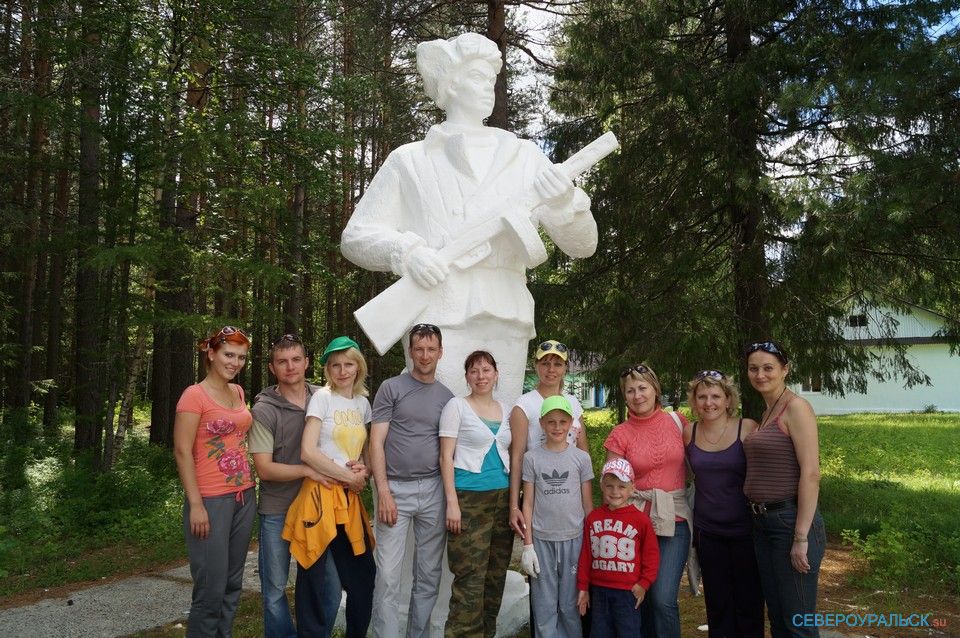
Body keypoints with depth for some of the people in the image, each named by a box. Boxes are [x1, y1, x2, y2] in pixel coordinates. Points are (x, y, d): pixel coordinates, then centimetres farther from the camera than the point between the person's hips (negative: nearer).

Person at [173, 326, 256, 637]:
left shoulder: (238, 392, 10)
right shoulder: (194, 395, -11)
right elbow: (182, 451, -14)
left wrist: (249, 487, 15)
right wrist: (195, 505, -17)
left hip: (244, 497, 7)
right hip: (211, 500, -7)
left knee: (233, 583, 14)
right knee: (211, 588, -2)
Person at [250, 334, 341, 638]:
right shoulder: (263, 410, -8)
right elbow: (265, 469, -11)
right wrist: (308, 470, -23)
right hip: (278, 510, -2)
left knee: (330, 585, 8)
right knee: (274, 589, 9)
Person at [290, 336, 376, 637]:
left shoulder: (363, 402, 11)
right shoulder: (322, 397, -6)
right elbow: (307, 452, -14)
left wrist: (364, 470, -4)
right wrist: (349, 477, -10)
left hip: (350, 499, 6)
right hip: (321, 494, -6)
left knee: (363, 574, 10)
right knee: (316, 579, 1)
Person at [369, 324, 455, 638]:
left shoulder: (447, 397, 11)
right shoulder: (391, 388, 0)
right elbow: (376, 443, -5)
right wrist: (383, 492, -13)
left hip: (433, 490, 4)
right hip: (396, 488, -3)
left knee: (429, 574, 11)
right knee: (388, 575, -2)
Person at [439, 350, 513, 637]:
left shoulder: (506, 409, 13)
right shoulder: (456, 406, -2)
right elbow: (446, 457, -6)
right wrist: (452, 502, -13)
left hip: (504, 497, 5)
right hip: (470, 498, -5)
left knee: (496, 573, 10)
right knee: (470, 577, -7)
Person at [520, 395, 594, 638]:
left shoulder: (581, 458, 1)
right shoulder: (532, 458, 0)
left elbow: (588, 504, 6)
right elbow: (528, 504, 2)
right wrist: (527, 545, -2)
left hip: (574, 538, 0)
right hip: (542, 540, 0)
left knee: (570, 605, 6)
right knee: (544, 607, 6)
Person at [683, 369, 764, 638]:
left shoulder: (748, 428, -10)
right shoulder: (689, 434, 0)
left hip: (745, 529, -3)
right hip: (707, 531, 3)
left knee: (749, 603, 9)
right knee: (717, 604, 13)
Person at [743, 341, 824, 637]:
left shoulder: (796, 407, -12)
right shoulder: (766, 413, 13)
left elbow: (810, 474, -18)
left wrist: (801, 538, -21)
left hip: (790, 521, -8)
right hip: (763, 523, 8)